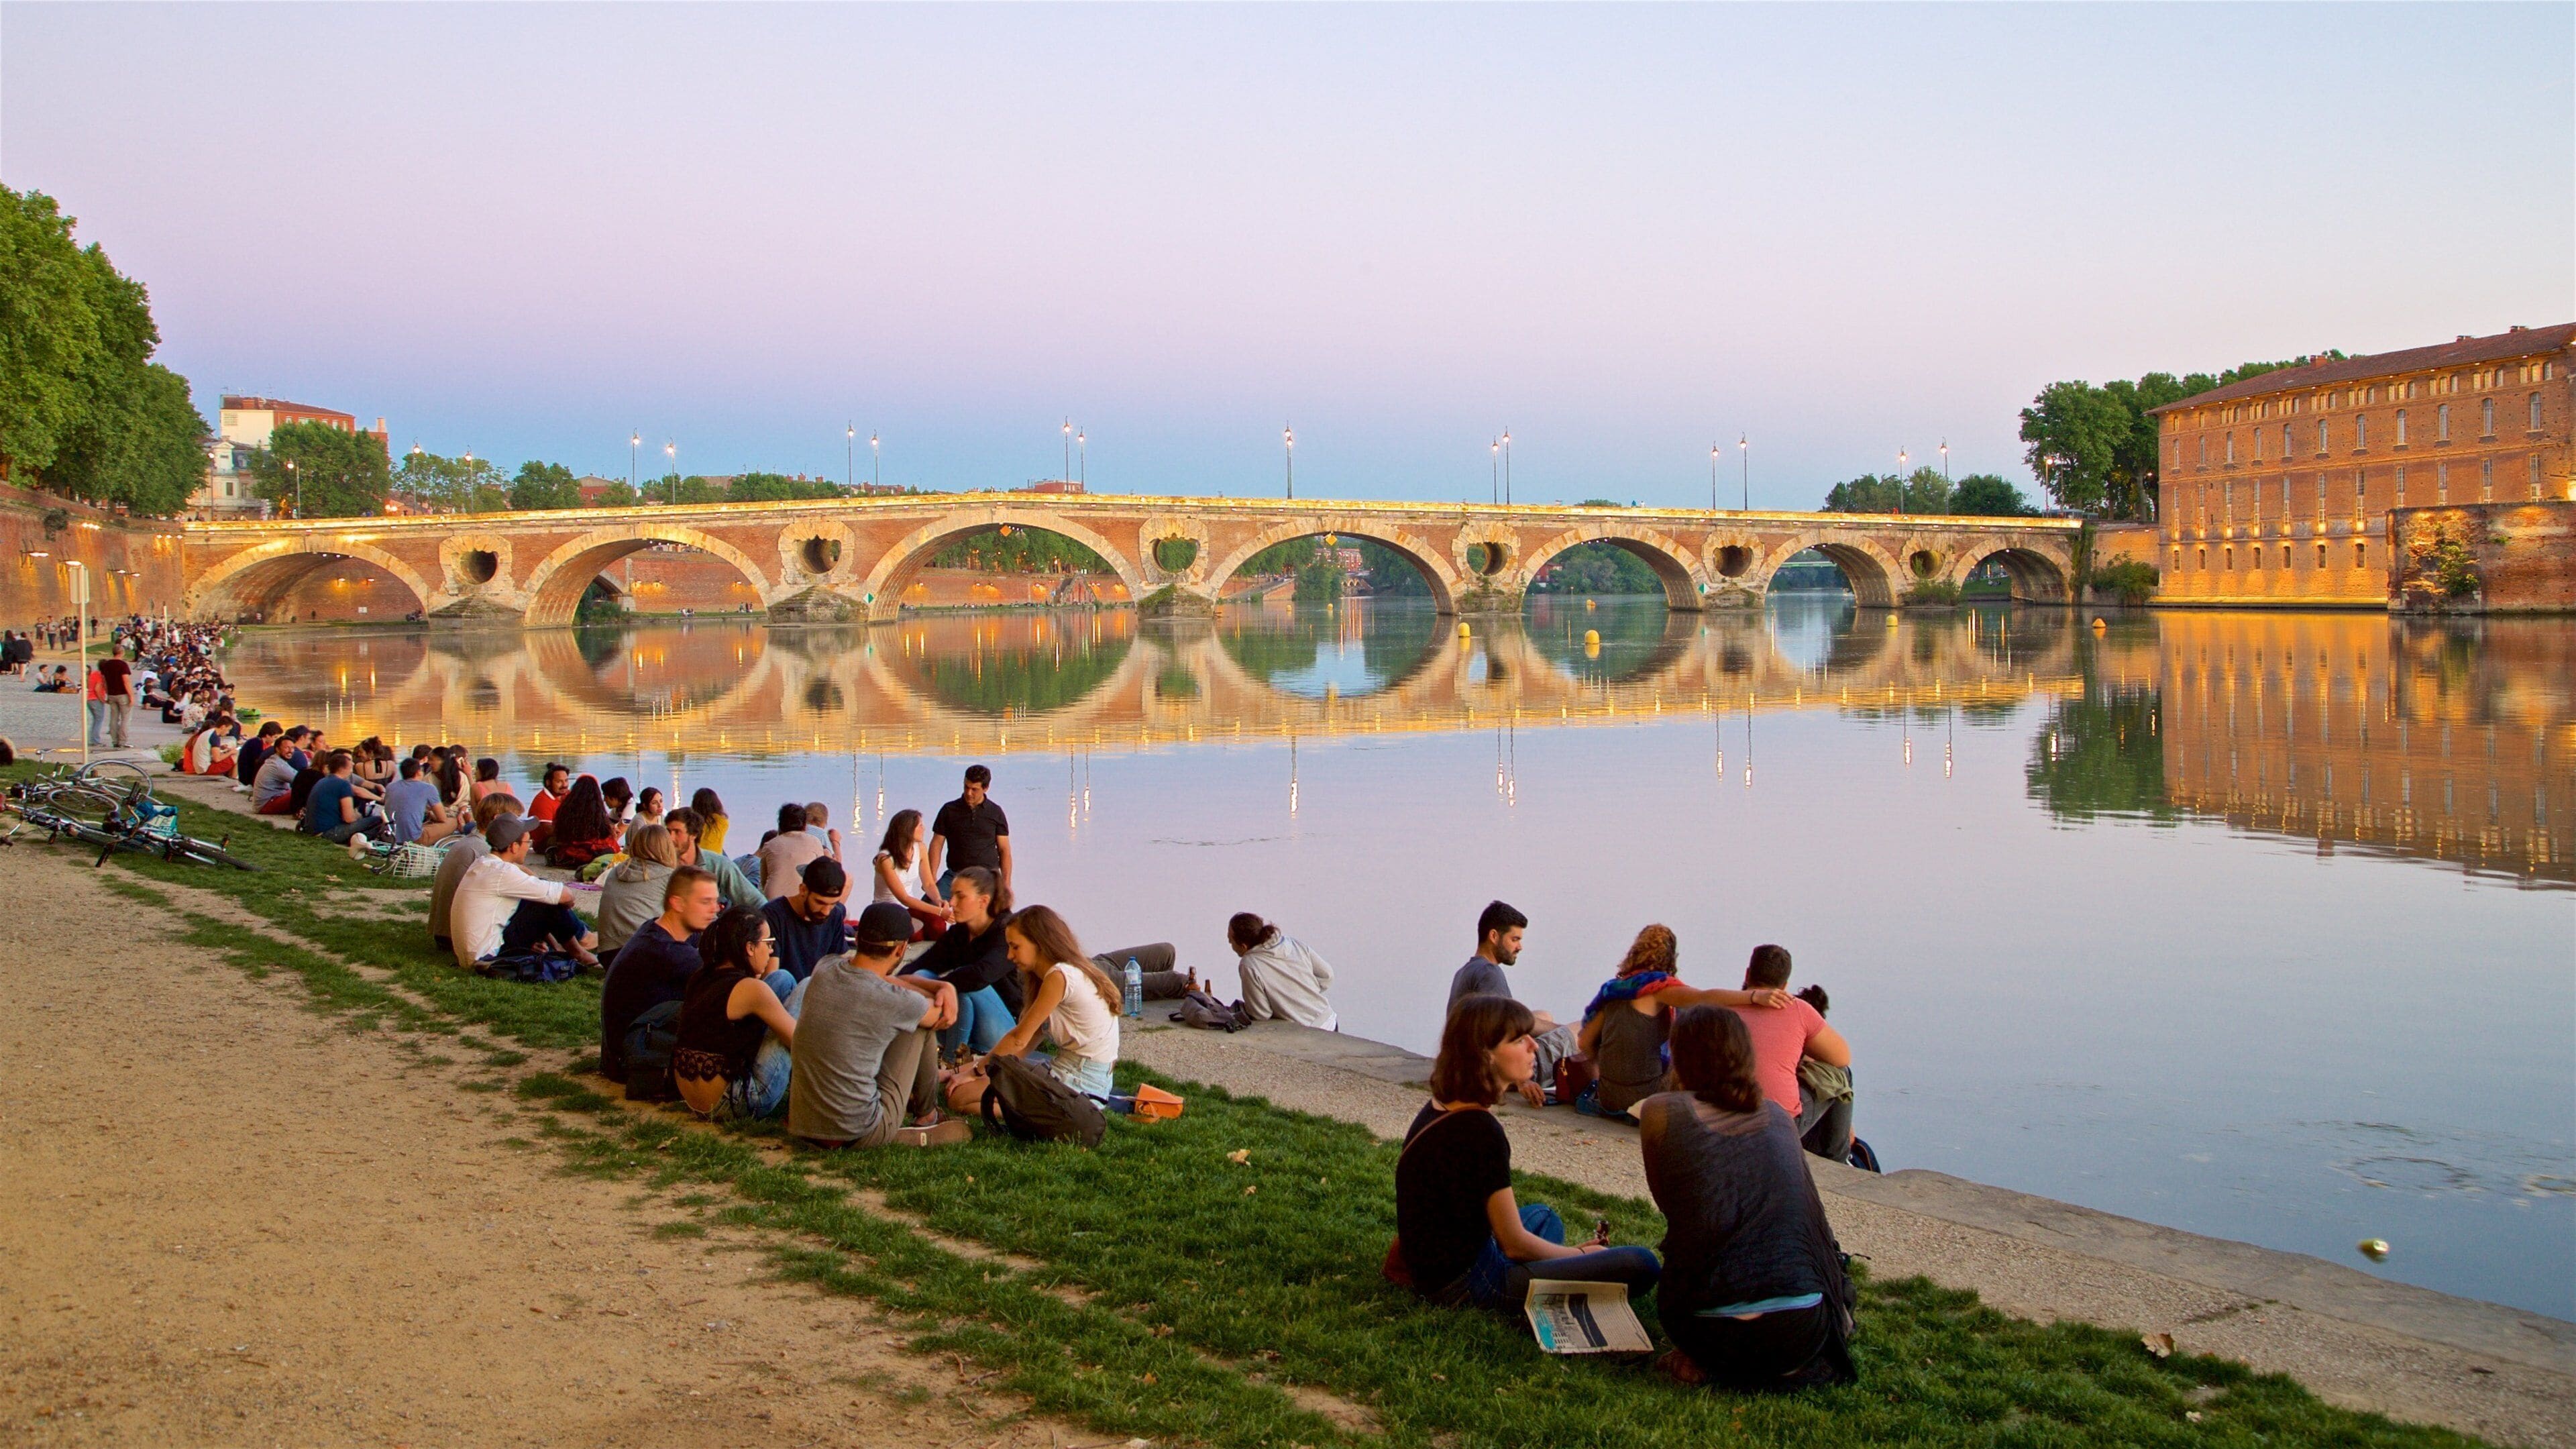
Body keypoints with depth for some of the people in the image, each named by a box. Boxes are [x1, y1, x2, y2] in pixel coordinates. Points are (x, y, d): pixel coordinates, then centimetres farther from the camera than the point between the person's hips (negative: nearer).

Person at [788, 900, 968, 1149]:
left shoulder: (823, 969, -1)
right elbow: (941, 1016, 3)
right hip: (859, 1135, -6)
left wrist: (944, 986, 7)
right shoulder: (893, 1001, -19)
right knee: (924, 1023, 8)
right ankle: (927, 1118, 25)